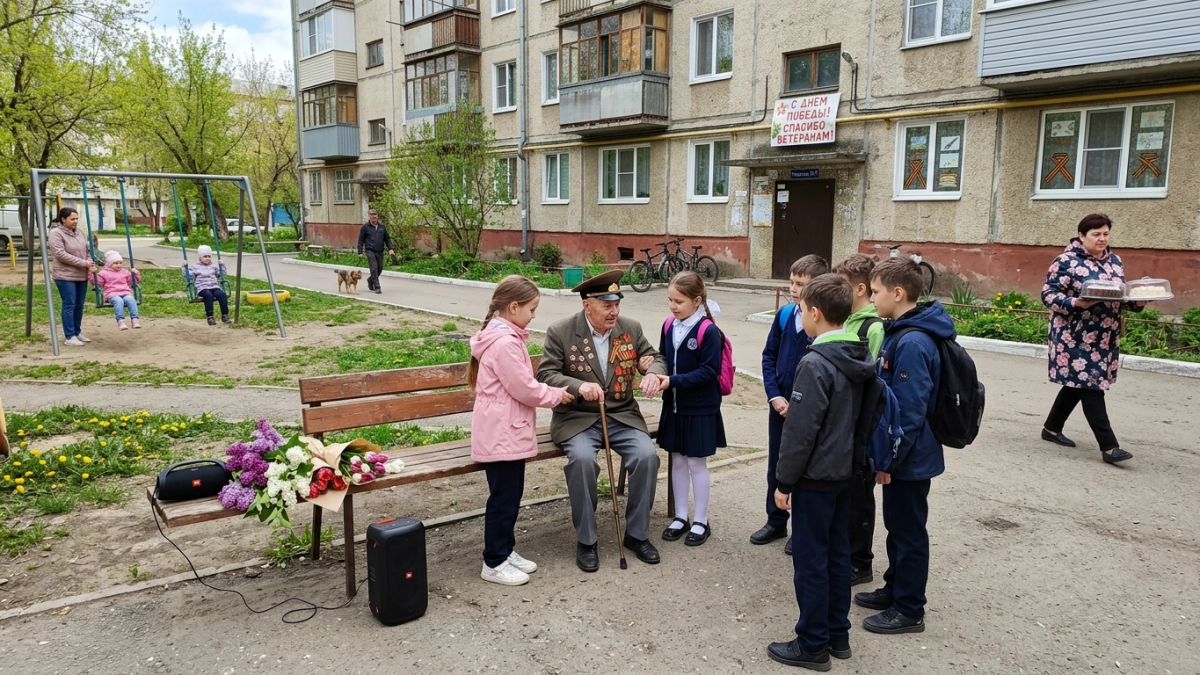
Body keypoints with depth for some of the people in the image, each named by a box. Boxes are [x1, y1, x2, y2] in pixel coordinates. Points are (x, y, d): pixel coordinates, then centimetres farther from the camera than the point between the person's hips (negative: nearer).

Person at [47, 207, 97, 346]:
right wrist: (83, 263, -19)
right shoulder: (56, 233, -10)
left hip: (81, 275, 7)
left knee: (79, 305, 11)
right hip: (65, 276, -7)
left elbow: (87, 250, 14)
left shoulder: (80, 232, 12)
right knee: (69, 305, -6)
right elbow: (60, 254, -19)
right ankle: (70, 337, -2)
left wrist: (90, 264, -5)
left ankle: (77, 332, 22)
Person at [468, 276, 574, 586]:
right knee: (503, 498, 1)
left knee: (511, 495, 18)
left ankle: (506, 550, 30)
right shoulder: (506, 342, -22)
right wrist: (556, 395, -5)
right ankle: (494, 563, 13)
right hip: (502, 435, -10)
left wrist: (550, 393, 7)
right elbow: (525, 390, -21)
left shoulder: (503, 336, 11)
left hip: (508, 432, 10)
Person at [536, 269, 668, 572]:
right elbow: (545, 374, -10)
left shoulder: (631, 328, 3)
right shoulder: (560, 331, -8)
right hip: (578, 418, -3)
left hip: (623, 416, 3)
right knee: (582, 459, -32)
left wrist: (653, 373, -15)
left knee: (647, 455, -22)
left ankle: (637, 534, 0)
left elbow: (655, 357, 10)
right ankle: (586, 540, -11)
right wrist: (578, 386, -29)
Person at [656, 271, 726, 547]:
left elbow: (709, 371, -20)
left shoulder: (708, 331, -17)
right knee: (677, 461, 14)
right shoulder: (669, 326, 2)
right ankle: (680, 517, 27)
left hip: (700, 409, -6)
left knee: (696, 463, 5)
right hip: (673, 406, 6)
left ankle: (701, 521, 20)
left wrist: (673, 381, -26)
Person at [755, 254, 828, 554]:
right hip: (779, 405, 5)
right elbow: (769, 355, 7)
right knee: (776, 465, 16)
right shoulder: (785, 314, -1)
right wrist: (774, 395, -3)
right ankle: (776, 521, 33)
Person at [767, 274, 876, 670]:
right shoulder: (859, 359, 4)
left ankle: (813, 645, 13)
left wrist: (784, 481, -12)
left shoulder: (815, 364, -21)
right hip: (844, 472, 9)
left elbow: (799, 431, -21)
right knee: (837, 554, 17)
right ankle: (838, 634, 28)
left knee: (811, 561, 3)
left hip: (815, 477, -8)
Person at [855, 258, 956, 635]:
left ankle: (909, 610, 19)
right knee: (896, 525, 21)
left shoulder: (912, 343, -25)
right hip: (901, 453, 10)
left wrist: (887, 459, -20)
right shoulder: (898, 332, 7)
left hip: (909, 458, -10)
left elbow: (910, 412, -26)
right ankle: (895, 589, 37)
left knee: (908, 531, 5)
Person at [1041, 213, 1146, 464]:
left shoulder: (1114, 261, 12)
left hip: (1105, 338, 7)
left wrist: (1140, 300, -3)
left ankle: (1051, 428, 30)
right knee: (1091, 388, -7)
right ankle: (1109, 446, -5)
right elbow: (1048, 295, -13)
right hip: (1077, 338, -7)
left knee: (1078, 384, 15)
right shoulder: (1067, 261, -10)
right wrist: (1076, 303, -28)